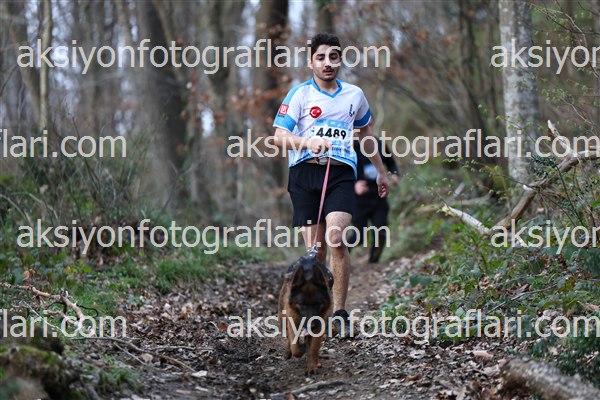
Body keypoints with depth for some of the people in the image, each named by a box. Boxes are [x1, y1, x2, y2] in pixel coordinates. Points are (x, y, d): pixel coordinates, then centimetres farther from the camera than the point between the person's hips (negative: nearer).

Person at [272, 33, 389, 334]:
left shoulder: (355, 95, 14)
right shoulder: (300, 94, 4)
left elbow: (365, 132, 30)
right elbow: (279, 136, -4)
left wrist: (380, 171, 35)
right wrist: (309, 143, -23)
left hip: (341, 173, 1)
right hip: (304, 173, -1)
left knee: (336, 238, -19)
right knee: (314, 249, -2)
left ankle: (339, 312, -13)